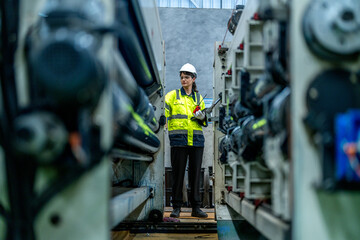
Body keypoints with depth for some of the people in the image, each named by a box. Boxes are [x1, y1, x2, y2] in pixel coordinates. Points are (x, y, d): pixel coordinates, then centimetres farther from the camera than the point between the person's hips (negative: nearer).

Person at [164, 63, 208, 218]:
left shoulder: (198, 98, 17)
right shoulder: (173, 95, 8)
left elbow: (205, 122, 20)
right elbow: (163, 112, -4)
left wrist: (202, 117, -2)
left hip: (196, 140, 3)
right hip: (178, 140, -2)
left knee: (195, 173, 4)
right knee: (178, 173, -1)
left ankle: (196, 207, 11)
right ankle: (176, 207, 8)